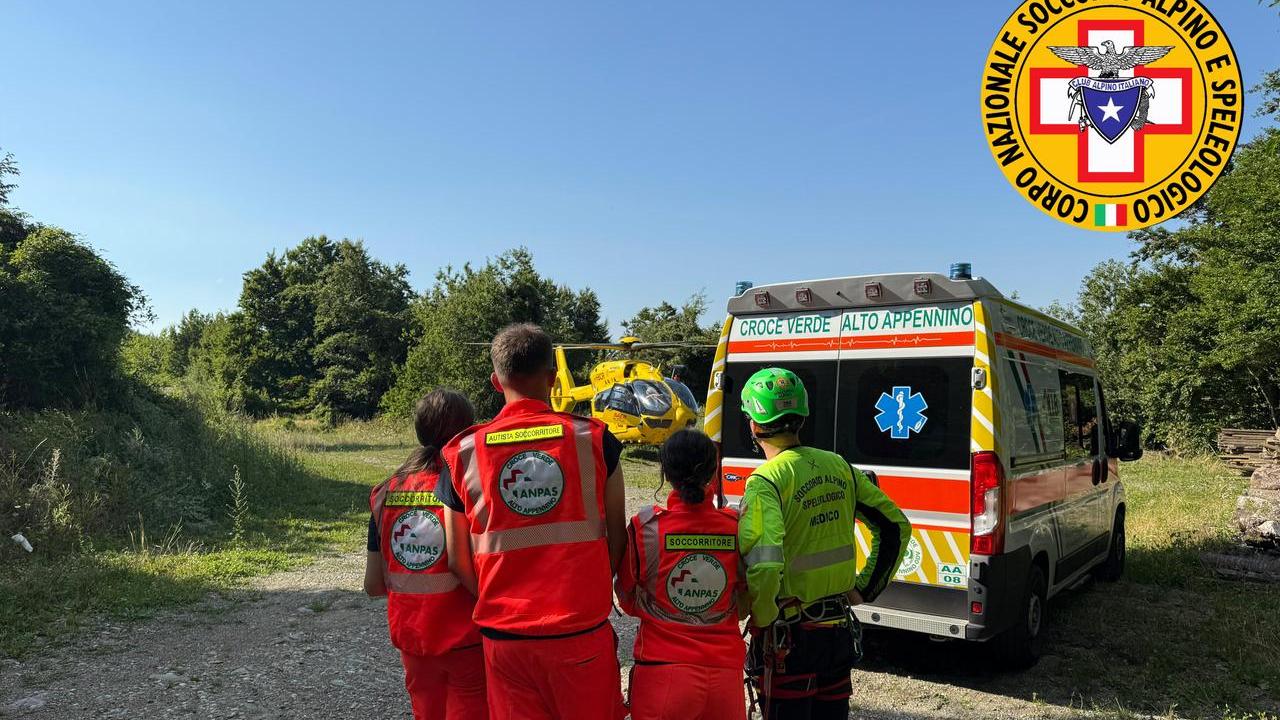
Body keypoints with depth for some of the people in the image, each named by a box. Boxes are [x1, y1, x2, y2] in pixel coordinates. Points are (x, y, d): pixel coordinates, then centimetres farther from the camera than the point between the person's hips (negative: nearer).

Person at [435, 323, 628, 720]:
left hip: (504, 638, 1)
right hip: (582, 633, -1)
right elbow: (617, 540, 1)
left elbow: (458, 561, 3)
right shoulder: (593, 439, -5)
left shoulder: (464, 453, -2)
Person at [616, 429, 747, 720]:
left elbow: (628, 601, 4)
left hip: (663, 673, -2)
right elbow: (744, 602, 8)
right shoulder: (736, 527, -6)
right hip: (726, 672, 3)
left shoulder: (645, 528, -11)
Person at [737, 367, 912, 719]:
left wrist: (762, 620, -13)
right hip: (839, 630, 6)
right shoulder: (838, 466, 2)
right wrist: (864, 589, 13)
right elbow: (895, 526, 9)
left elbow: (763, 565, -31)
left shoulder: (766, 480, -19)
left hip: (789, 637, -6)